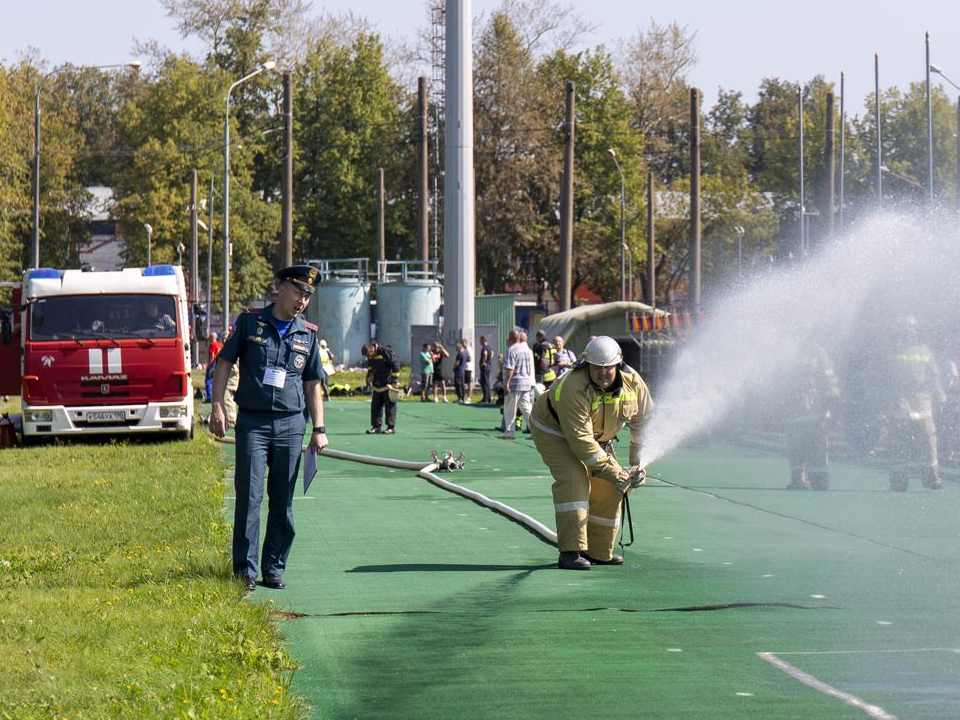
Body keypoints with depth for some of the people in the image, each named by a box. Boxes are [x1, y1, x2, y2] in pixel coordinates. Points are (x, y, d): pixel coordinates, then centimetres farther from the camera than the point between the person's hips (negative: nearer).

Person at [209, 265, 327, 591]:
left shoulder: (307, 333, 11)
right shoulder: (249, 322, 3)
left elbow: (312, 384, 16)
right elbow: (225, 362, 5)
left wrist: (319, 429, 9)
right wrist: (217, 407, -5)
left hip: (291, 425, 3)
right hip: (252, 421, -3)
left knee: (283, 502, 4)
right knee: (249, 497, -7)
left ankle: (274, 568, 11)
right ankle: (245, 568, -3)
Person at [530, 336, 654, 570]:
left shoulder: (633, 382, -19)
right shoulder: (574, 388, -38)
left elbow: (644, 420, -1)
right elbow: (581, 441, -38)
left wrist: (638, 463, -5)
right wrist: (616, 474, -36)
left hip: (598, 436, 7)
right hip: (553, 430, -7)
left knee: (608, 488, 1)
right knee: (573, 479, -26)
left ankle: (598, 551, 17)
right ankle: (570, 552, -29)